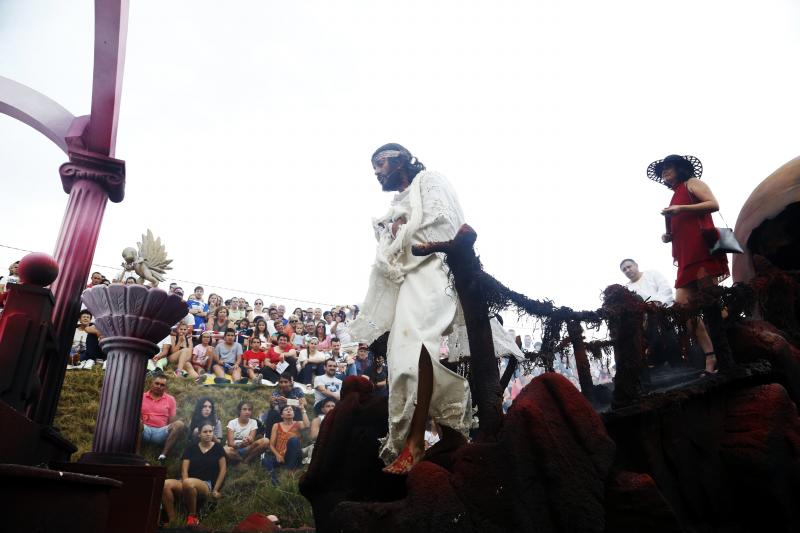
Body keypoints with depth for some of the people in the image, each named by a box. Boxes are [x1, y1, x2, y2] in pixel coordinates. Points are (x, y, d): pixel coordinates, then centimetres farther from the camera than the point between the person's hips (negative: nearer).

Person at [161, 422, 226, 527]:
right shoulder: (191, 448, 13)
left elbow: (223, 469, 5)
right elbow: (184, 470, 4)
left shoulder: (218, 448, 9)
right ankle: (172, 521, -21)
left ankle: (192, 516, -18)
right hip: (189, 484, 3)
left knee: (188, 483, -39)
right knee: (165, 484, -29)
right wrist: (186, 484, -15)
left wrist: (215, 490, -3)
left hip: (206, 485, -3)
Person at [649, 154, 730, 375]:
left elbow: (713, 204, -6)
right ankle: (711, 356, -8)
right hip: (686, 256, 8)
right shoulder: (676, 197, 29)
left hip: (701, 250, -7)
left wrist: (680, 209, -11)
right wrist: (668, 237, 13)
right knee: (682, 304, -6)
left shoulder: (692, 183, 10)